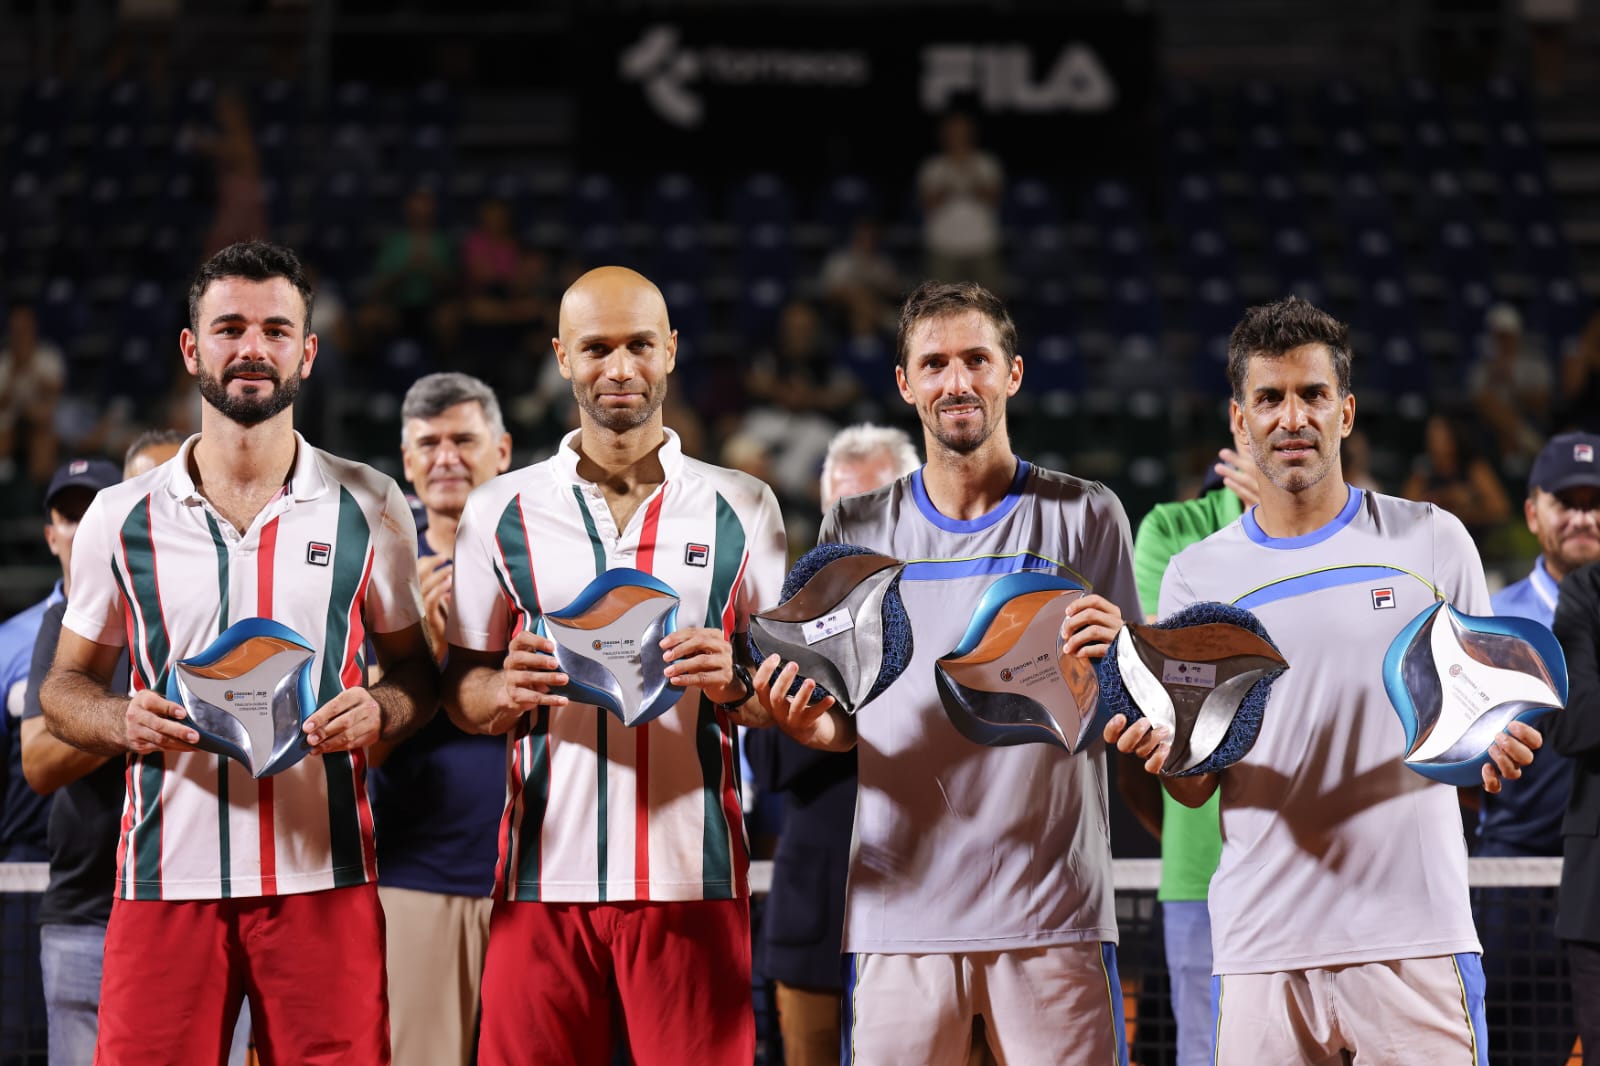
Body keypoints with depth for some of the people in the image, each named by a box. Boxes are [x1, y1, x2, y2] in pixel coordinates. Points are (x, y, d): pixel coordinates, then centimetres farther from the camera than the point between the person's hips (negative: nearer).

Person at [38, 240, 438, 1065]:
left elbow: (416, 663, 15)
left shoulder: (367, 508, 8)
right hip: (166, 881, 0)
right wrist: (123, 722, -8)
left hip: (323, 880, 0)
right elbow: (65, 687, 14)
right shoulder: (120, 519, 7)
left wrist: (380, 711, -8)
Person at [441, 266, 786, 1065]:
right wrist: (507, 693, -10)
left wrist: (732, 682, -12)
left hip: (691, 874, -1)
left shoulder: (741, 511, 9)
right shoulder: (501, 513, 10)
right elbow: (460, 688, 13)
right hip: (545, 873, 1)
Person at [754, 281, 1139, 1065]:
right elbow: (842, 719, 13)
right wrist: (809, 726, -10)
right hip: (900, 907, 1)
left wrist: (1113, 662, -17)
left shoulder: (1085, 516, 5)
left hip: (1052, 912, -1)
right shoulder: (856, 531, 10)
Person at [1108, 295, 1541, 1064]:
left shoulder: (1431, 540, 7)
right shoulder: (1197, 576, 8)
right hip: (1262, 948, 1)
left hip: (1416, 937, -1)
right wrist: (1170, 752, -14)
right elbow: (1195, 791, 9)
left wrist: (1495, 745, -11)